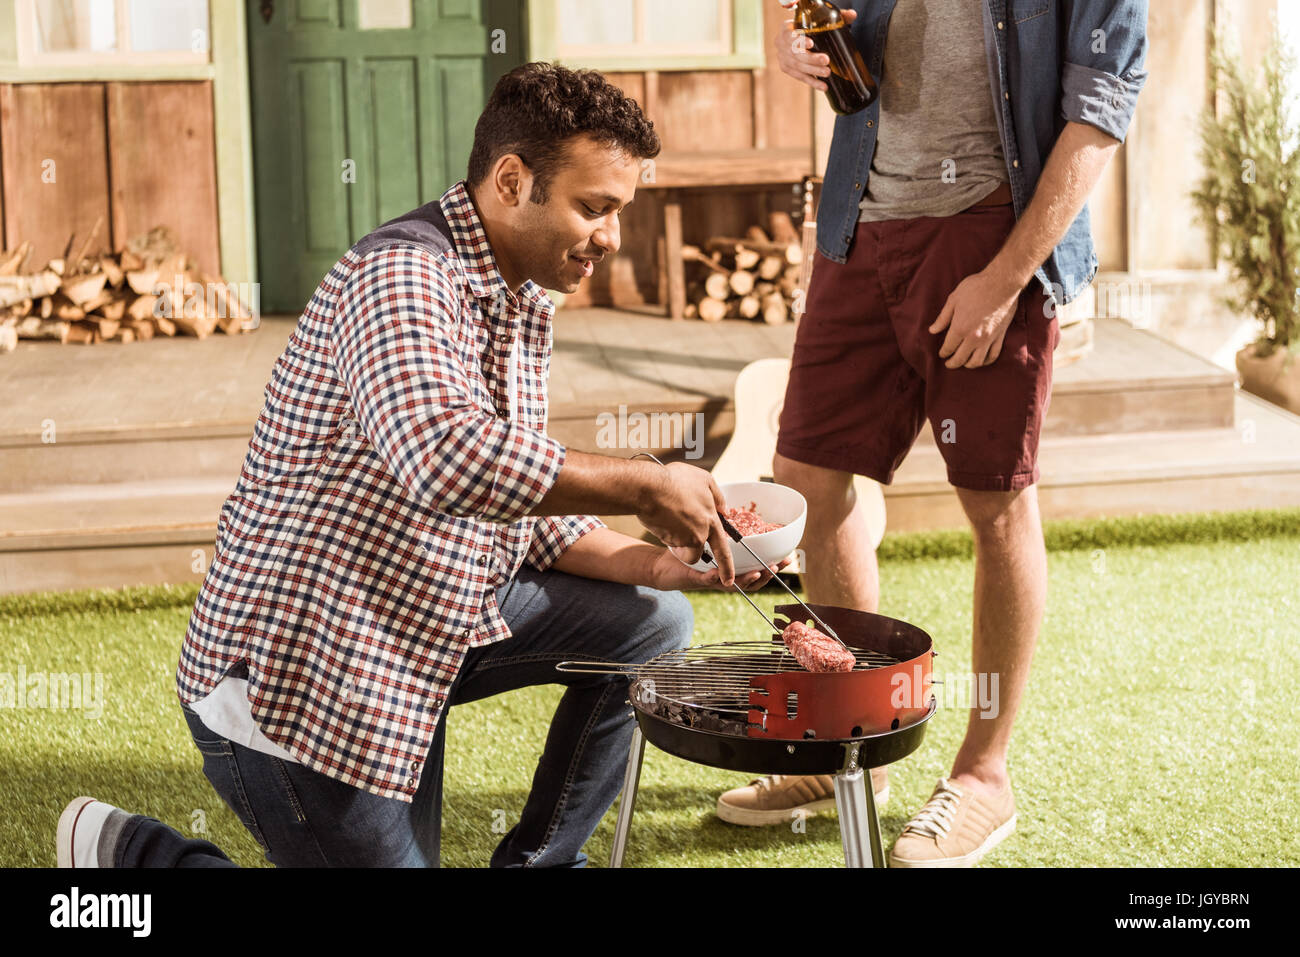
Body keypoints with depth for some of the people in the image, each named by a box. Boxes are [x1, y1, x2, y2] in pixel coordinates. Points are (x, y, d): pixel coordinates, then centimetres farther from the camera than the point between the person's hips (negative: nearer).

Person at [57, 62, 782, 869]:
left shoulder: (524, 304, 9)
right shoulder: (401, 276, -22)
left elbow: (524, 509, 12)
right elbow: (449, 461, -41)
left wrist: (648, 563, -4)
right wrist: (643, 486, -31)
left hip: (432, 626, 10)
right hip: (294, 672, -9)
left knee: (652, 623, 6)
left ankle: (538, 861, 19)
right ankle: (127, 849, 13)